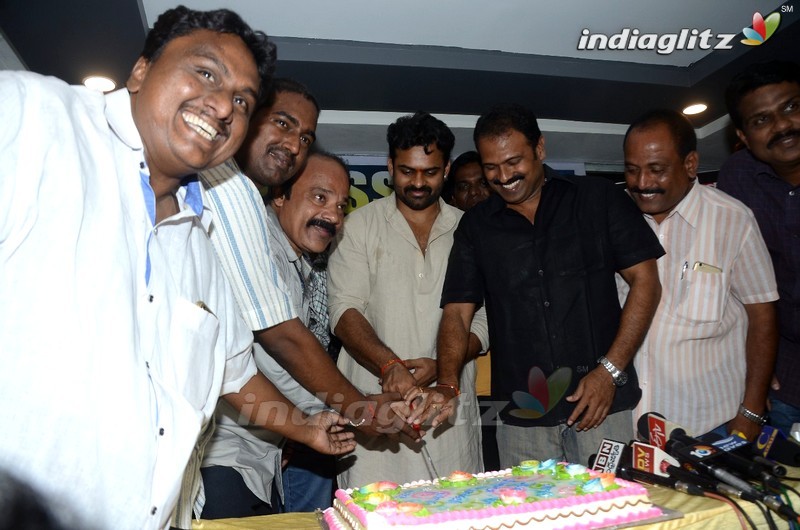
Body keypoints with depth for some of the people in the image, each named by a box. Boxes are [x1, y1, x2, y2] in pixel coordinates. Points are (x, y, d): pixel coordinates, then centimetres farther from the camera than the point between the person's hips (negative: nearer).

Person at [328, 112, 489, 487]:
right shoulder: (360, 225, 5)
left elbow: (484, 320, 7)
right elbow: (344, 310, -4)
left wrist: (442, 365, -10)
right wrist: (390, 365, -19)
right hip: (375, 405, -1)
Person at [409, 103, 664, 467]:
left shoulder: (598, 200, 2)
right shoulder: (476, 226, 7)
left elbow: (645, 280, 0)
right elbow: (456, 312, 3)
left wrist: (610, 370, -8)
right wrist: (447, 385, -13)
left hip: (602, 405, -1)